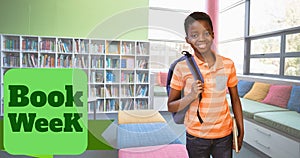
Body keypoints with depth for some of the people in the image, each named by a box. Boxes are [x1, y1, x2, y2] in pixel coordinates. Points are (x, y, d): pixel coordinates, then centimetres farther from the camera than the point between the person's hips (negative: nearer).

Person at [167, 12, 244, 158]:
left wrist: (241, 132, 8)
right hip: (196, 136, -2)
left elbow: (235, 100, 6)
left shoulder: (228, 64, -5)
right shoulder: (182, 67, -12)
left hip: (225, 135, 2)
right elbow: (171, 107, -6)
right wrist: (191, 96, -23)